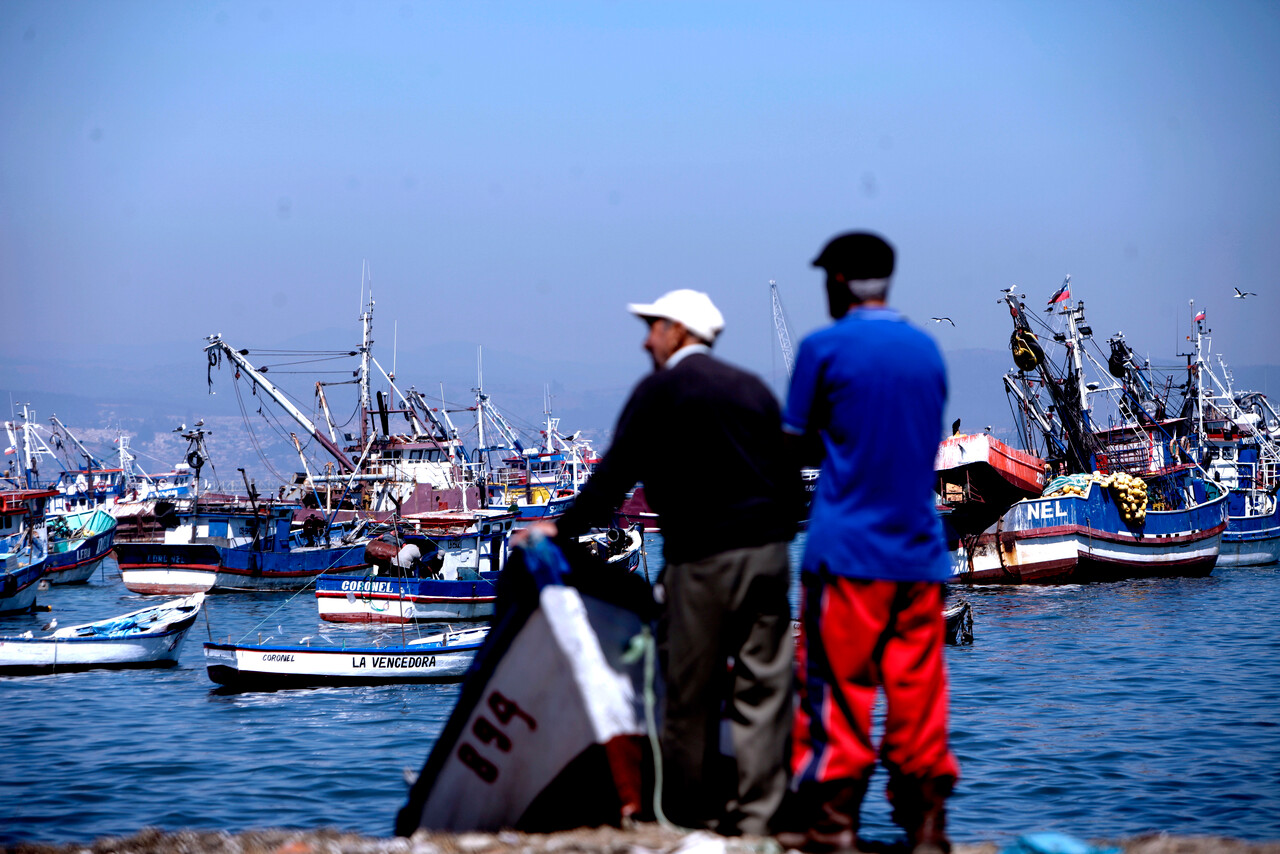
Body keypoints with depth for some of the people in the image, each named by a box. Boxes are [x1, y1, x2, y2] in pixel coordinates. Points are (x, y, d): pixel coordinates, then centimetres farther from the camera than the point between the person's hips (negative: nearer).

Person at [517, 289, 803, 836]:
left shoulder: (659, 391, 0)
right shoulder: (754, 389, 16)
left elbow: (616, 473, -3)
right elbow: (790, 477, 16)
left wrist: (563, 527, 5)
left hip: (702, 558, -5)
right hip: (768, 551, 5)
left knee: (691, 693, 2)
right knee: (763, 689, 4)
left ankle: (693, 814, 6)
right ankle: (757, 816, 3)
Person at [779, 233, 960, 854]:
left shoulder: (824, 348, -5)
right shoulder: (927, 349, 11)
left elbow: (795, 446, -1)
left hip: (847, 549, -5)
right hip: (919, 549, 5)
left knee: (836, 686, -1)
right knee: (918, 688, 6)